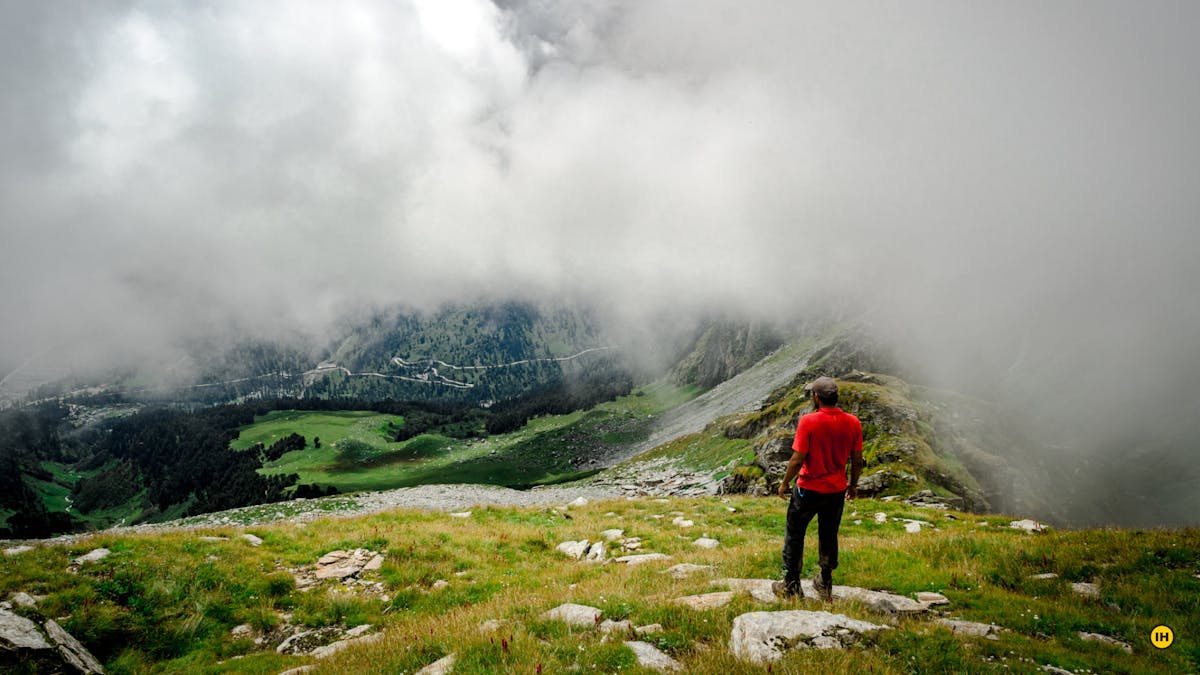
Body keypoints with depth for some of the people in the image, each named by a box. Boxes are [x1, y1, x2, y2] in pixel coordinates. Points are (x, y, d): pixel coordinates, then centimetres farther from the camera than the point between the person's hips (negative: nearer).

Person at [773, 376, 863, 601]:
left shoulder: (808, 421, -20)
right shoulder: (853, 423, -6)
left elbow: (798, 459, -19)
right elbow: (857, 460, 2)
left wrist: (785, 483, -4)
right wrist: (853, 484, 17)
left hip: (808, 489, -4)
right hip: (837, 490, 4)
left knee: (794, 536, 12)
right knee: (829, 537, 20)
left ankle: (791, 586, 19)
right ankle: (825, 587, 30)